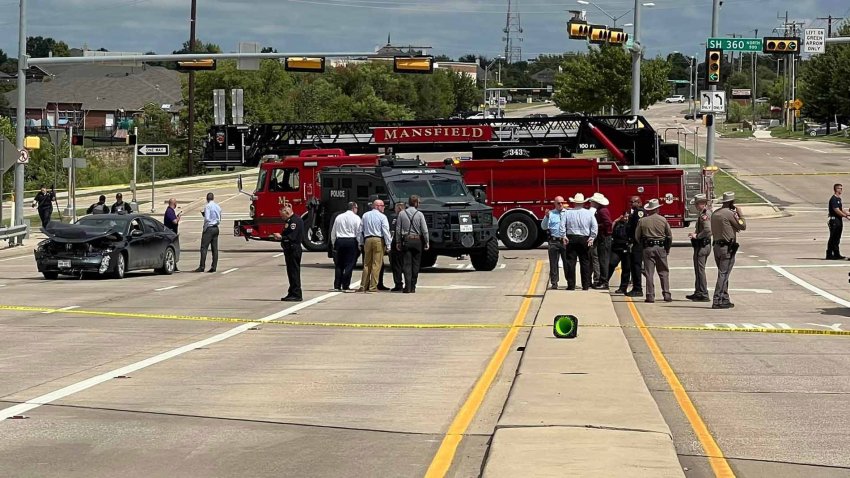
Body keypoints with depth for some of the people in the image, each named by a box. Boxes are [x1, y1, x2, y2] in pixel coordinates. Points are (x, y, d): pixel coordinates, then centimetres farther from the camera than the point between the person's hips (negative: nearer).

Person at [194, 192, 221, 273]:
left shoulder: (208, 206, -10)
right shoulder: (218, 207, 12)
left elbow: (207, 218, -19)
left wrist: (205, 226, -3)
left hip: (209, 228, -7)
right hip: (216, 228, 7)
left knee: (204, 248, -6)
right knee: (215, 248, 6)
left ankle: (202, 267, -11)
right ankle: (214, 267, 5)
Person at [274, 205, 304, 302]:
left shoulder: (295, 221, -15)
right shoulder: (290, 220, 17)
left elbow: (292, 237, -22)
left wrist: (281, 237, -18)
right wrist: (280, 237, 6)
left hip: (294, 249, -10)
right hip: (290, 250, 10)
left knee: (294, 272, -8)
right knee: (291, 272, 13)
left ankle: (296, 295, -6)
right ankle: (292, 293, 19)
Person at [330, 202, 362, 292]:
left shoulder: (339, 217, 10)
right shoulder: (356, 218, -3)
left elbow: (333, 232, 12)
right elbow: (359, 233, -6)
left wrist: (334, 244, 19)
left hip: (339, 241, 4)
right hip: (351, 241, -4)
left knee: (339, 264, 10)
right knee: (349, 264, -1)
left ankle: (337, 286, 9)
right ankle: (345, 286, -5)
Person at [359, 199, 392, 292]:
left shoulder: (365, 216, 11)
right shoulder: (382, 217, -4)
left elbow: (361, 230, 14)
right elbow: (386, 231, -10)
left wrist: (361, 243, 19)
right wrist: (388, 244, -8)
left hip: (367, 240, 5)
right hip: (378, 240, -5)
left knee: (367, 264, 11)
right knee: (376, 264, -2)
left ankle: (363, 286, 11)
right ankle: (373, 287, -4)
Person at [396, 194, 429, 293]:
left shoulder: (402, 214, 1)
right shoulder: (419, 214, -4)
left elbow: (398, 229, 4)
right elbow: (424, 230, -4)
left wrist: (398, 242, 11)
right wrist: (427, 242, 4)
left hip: (406, 240, 1)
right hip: (417, 240, -1)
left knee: (407, 264, -2)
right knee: (415, 264, 7)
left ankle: (408, 287, -11)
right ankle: (413, 287, 9)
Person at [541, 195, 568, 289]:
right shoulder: (550, 213, 6)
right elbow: (544, 227, -1)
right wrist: (546, 217, -16)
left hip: (565, 241, 0)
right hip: (554, 241, 0)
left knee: (567, 262, 4)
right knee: (553, 263, 0)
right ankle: (554, 283, 4)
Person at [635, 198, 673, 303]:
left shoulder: (642, 221, -1)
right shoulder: (662, 220, -1)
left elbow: (637, 237, 2)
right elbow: (669, 236, 3)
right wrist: (667, 248, 16)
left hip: (648, 248, 0)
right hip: (661, 247, 0)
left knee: (649, 273, 2)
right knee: (664, 272, 9)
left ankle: (650, 296, -1)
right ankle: (666, 294, 2)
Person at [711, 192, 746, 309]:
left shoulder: (715, 214, 12)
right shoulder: (729, 213, -14)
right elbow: (743, 226, -8)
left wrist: (734, 228, 19)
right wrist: (740, 214, 5)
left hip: (717, 245, 8)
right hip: (727, 247, -8)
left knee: (723, 274, 15)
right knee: (723, 274, -7)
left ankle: (725, 300, 18)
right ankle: (717, 301, -10)